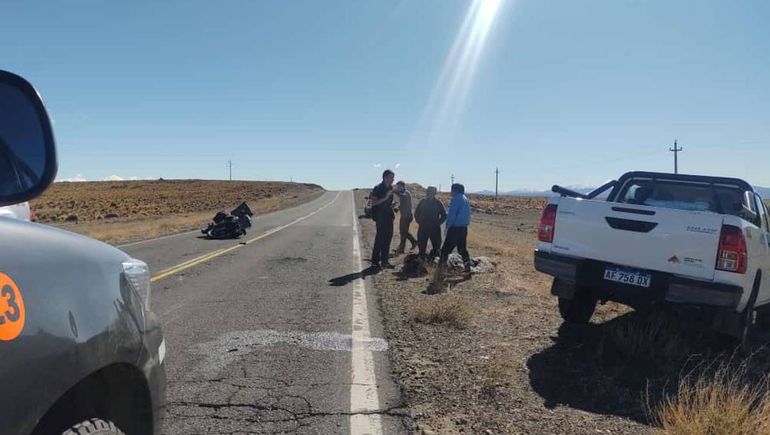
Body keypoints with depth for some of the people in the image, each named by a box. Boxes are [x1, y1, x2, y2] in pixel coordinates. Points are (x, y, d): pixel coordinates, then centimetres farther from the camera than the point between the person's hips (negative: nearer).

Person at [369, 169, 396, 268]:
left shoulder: (390, 188, 12)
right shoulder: (378, 188, -11)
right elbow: (373, 203, -18)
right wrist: (385, 198, -24)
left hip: (388, 216, 8)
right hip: (380, 217, -8)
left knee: (388, 238, 9)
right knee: (380, 239, -7)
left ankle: (384, 261, 17)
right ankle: (375, 261, 0)